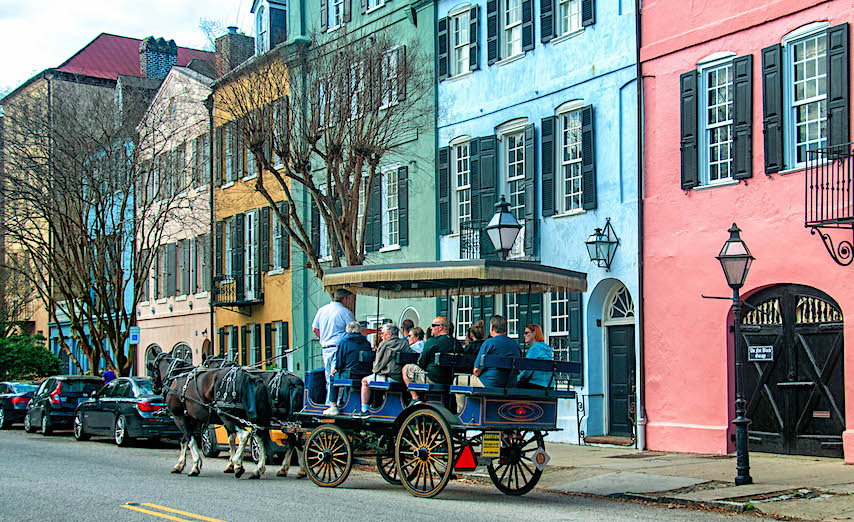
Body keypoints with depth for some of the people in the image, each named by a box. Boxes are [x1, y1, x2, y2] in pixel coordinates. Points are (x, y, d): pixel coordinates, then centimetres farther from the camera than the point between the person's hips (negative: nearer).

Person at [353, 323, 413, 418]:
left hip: (390, 378, -7)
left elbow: (377, 366, -6)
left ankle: (364, 410, 6)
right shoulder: (405, 343, 13)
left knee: (365, 381, 10)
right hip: (402, 378, 7)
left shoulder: (384, 344, -5)